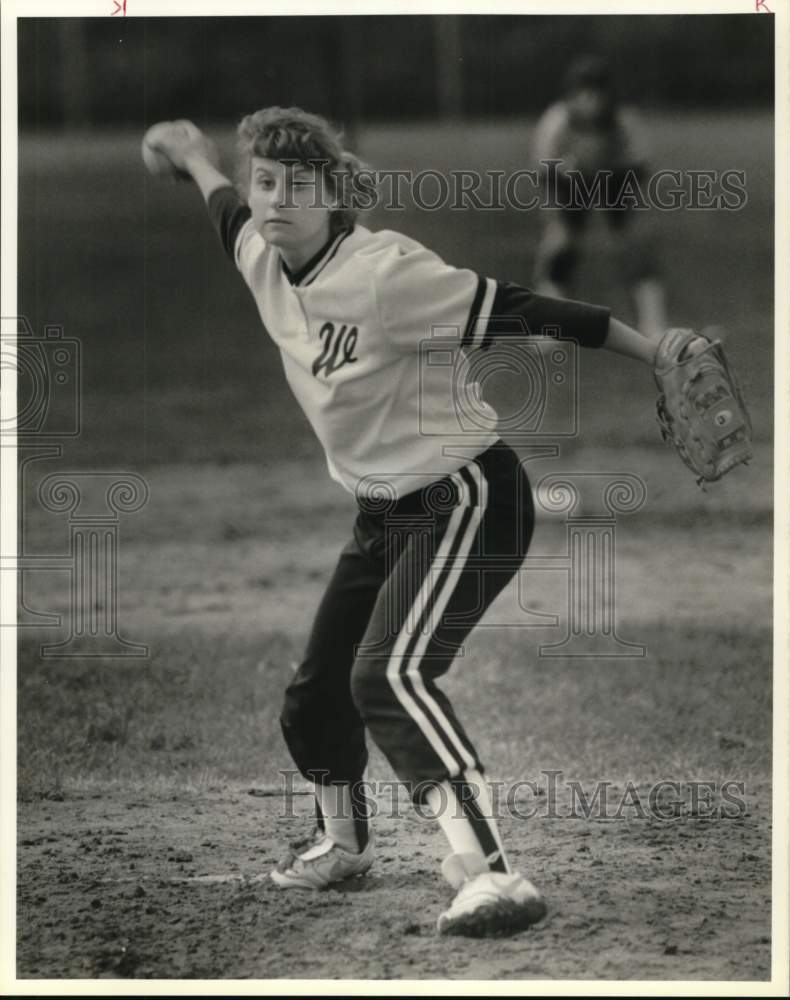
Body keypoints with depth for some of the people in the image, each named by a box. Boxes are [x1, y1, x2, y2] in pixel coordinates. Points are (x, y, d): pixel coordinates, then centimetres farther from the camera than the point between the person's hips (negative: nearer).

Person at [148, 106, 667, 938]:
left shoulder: (385, 275, -25)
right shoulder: (262, 261, -1)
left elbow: (522, 312, -27)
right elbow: (228, 208, 24)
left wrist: (661, 356, -29)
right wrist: (195, 157, 44)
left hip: (465, 501, -9)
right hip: (382, 516, 9)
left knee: (389, 675, -30)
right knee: (317, 691, 19)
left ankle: (490, 875, -41)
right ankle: (340, 841, 48)